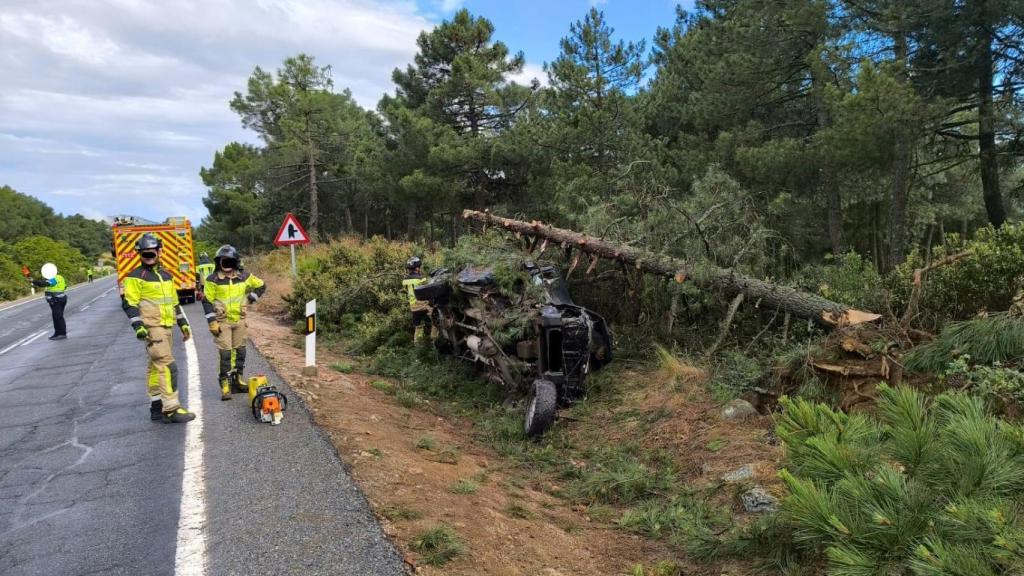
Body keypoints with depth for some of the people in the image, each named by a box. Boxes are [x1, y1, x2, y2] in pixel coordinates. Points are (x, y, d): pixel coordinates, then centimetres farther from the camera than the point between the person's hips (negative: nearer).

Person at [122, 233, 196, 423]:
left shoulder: (166, 275, 16)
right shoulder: (135, 277, -5)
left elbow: (174, 302, 22)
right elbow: (130, 304, -9)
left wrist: (183, 323, 19)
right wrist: (138, 325, -20)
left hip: (166, 328, 8)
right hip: (152, 328, -8)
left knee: (157, 367, 13)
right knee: (168, 366, -15)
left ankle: (156, 407, 20)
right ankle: (171, 409, -14)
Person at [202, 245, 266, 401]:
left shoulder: (244, 277, 2)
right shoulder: (212, 280, -6)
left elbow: (261, 286, 16)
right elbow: (207, 301, -4)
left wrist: (249, 299, 4)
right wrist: (212, 322, -9)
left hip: (240, 320, 4)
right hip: (222, 322, -4)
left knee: (240, 351, 9)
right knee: (225, 353, -7)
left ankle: (237, 380, 22)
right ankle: (225, 385, -1)